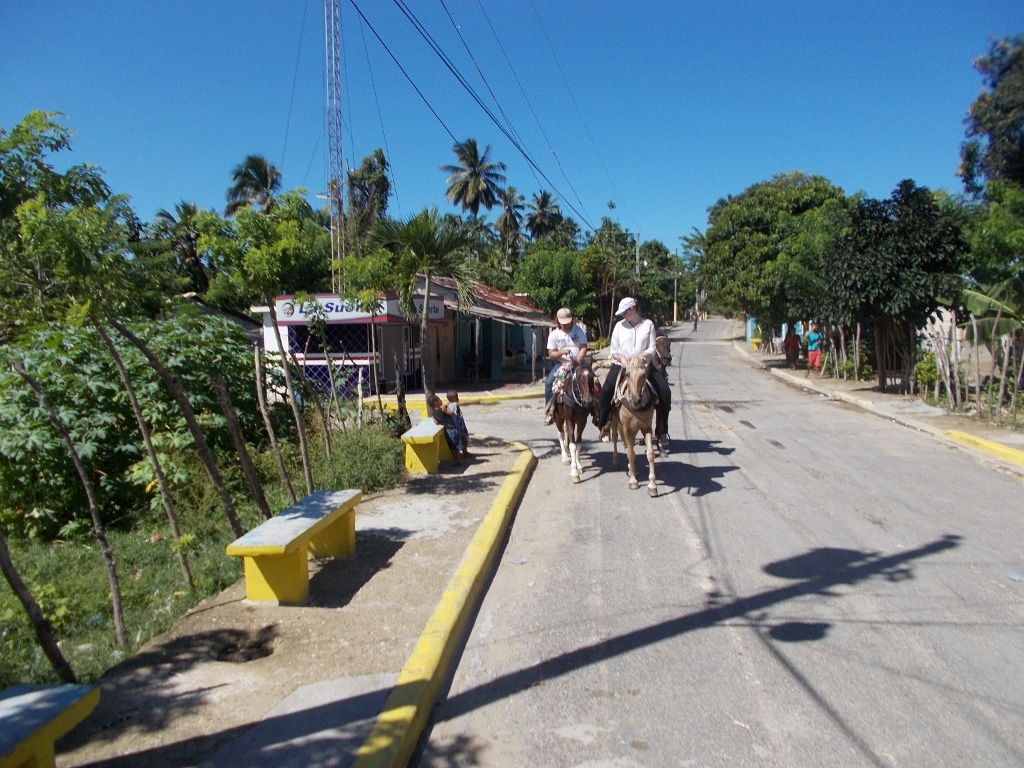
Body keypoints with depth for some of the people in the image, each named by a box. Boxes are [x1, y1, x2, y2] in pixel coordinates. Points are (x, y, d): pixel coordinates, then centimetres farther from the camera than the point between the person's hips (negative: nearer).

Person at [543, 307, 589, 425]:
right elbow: (551, 354, 1)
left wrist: (576, 362, -21)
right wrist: (562, 352, -20)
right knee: (549, 382, -21)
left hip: (577, 363, -1)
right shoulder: (554, 334, 3)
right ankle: (549, 411, -9)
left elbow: (583, 348, -5)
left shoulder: (579, 331, 0)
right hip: (561, 363, 1)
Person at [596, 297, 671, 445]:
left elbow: (652, 349, -1)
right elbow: (614, 351, 7)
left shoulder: (648, 324, 3)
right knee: (605, 391, -24)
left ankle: (661, 429, 1)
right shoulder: (619, 326, 5)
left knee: (664, 392, -15)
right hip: (621, 365, 0)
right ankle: (604, 426, -6)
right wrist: (622, 358, -14)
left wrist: (640, 357, -20)